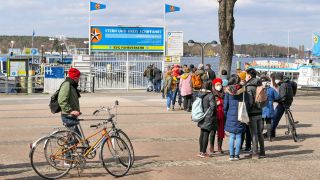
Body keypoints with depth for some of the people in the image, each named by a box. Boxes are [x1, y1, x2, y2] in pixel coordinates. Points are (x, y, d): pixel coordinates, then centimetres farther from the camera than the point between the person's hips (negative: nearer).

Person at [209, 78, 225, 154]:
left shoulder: (223, 94, 8)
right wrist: (216, 104, -15)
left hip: (222, 116, 4)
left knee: (221, 131, 5)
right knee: (213, 132, 1)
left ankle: (219, 147, 14)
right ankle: (212, 147, 10)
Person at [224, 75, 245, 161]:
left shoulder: (228, 91, -4)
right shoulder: (242, 91, -5)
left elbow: (225, 105, 0)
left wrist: (226, 114, 14)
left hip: (230, 115, 1)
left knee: (232, 136, 7)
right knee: (238, 136, 6)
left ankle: (231, 155, 6)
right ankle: (237, 155, 7)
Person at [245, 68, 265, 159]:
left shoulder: (249, 87, -14)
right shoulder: (259, 86, 10)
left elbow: (249, 102, -19)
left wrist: (245, 113, -13)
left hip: (252, 113, -7)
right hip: (259, 112, 8)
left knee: (254, 134, -3)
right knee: (259, 133, 13)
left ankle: (255, 153, 1)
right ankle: (262, 152, 18)